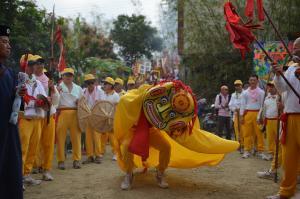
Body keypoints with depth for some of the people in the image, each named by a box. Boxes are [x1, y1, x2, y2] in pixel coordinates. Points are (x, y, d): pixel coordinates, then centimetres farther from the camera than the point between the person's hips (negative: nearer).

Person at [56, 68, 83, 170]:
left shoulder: (78, 88, 17)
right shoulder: (58, 87, 6)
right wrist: (57, 92, -21)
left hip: (75, 114, 3)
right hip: (62, 113, -2)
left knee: (76, 137, 0)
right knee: (60, 138, -2)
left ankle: (76, 160, 9)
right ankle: (61, 160, 7)